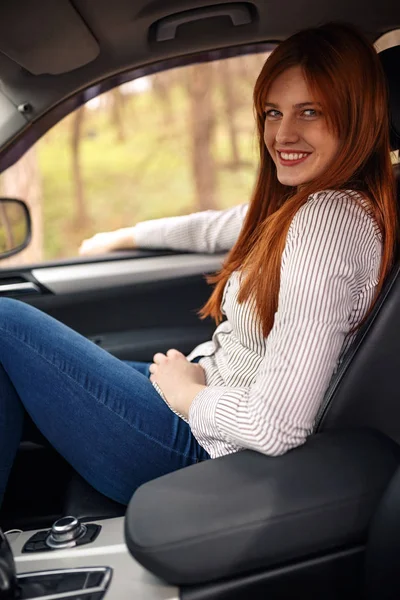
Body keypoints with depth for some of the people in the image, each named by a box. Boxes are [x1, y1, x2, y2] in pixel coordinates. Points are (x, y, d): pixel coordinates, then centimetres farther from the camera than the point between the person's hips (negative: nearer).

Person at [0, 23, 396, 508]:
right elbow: (219, 227, 25)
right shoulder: (299, 204, 5)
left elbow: (277, 427, -32)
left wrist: (185, 392, -13)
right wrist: (123, 238, 36)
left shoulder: (331, 218, -26)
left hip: (205, 446, -10)